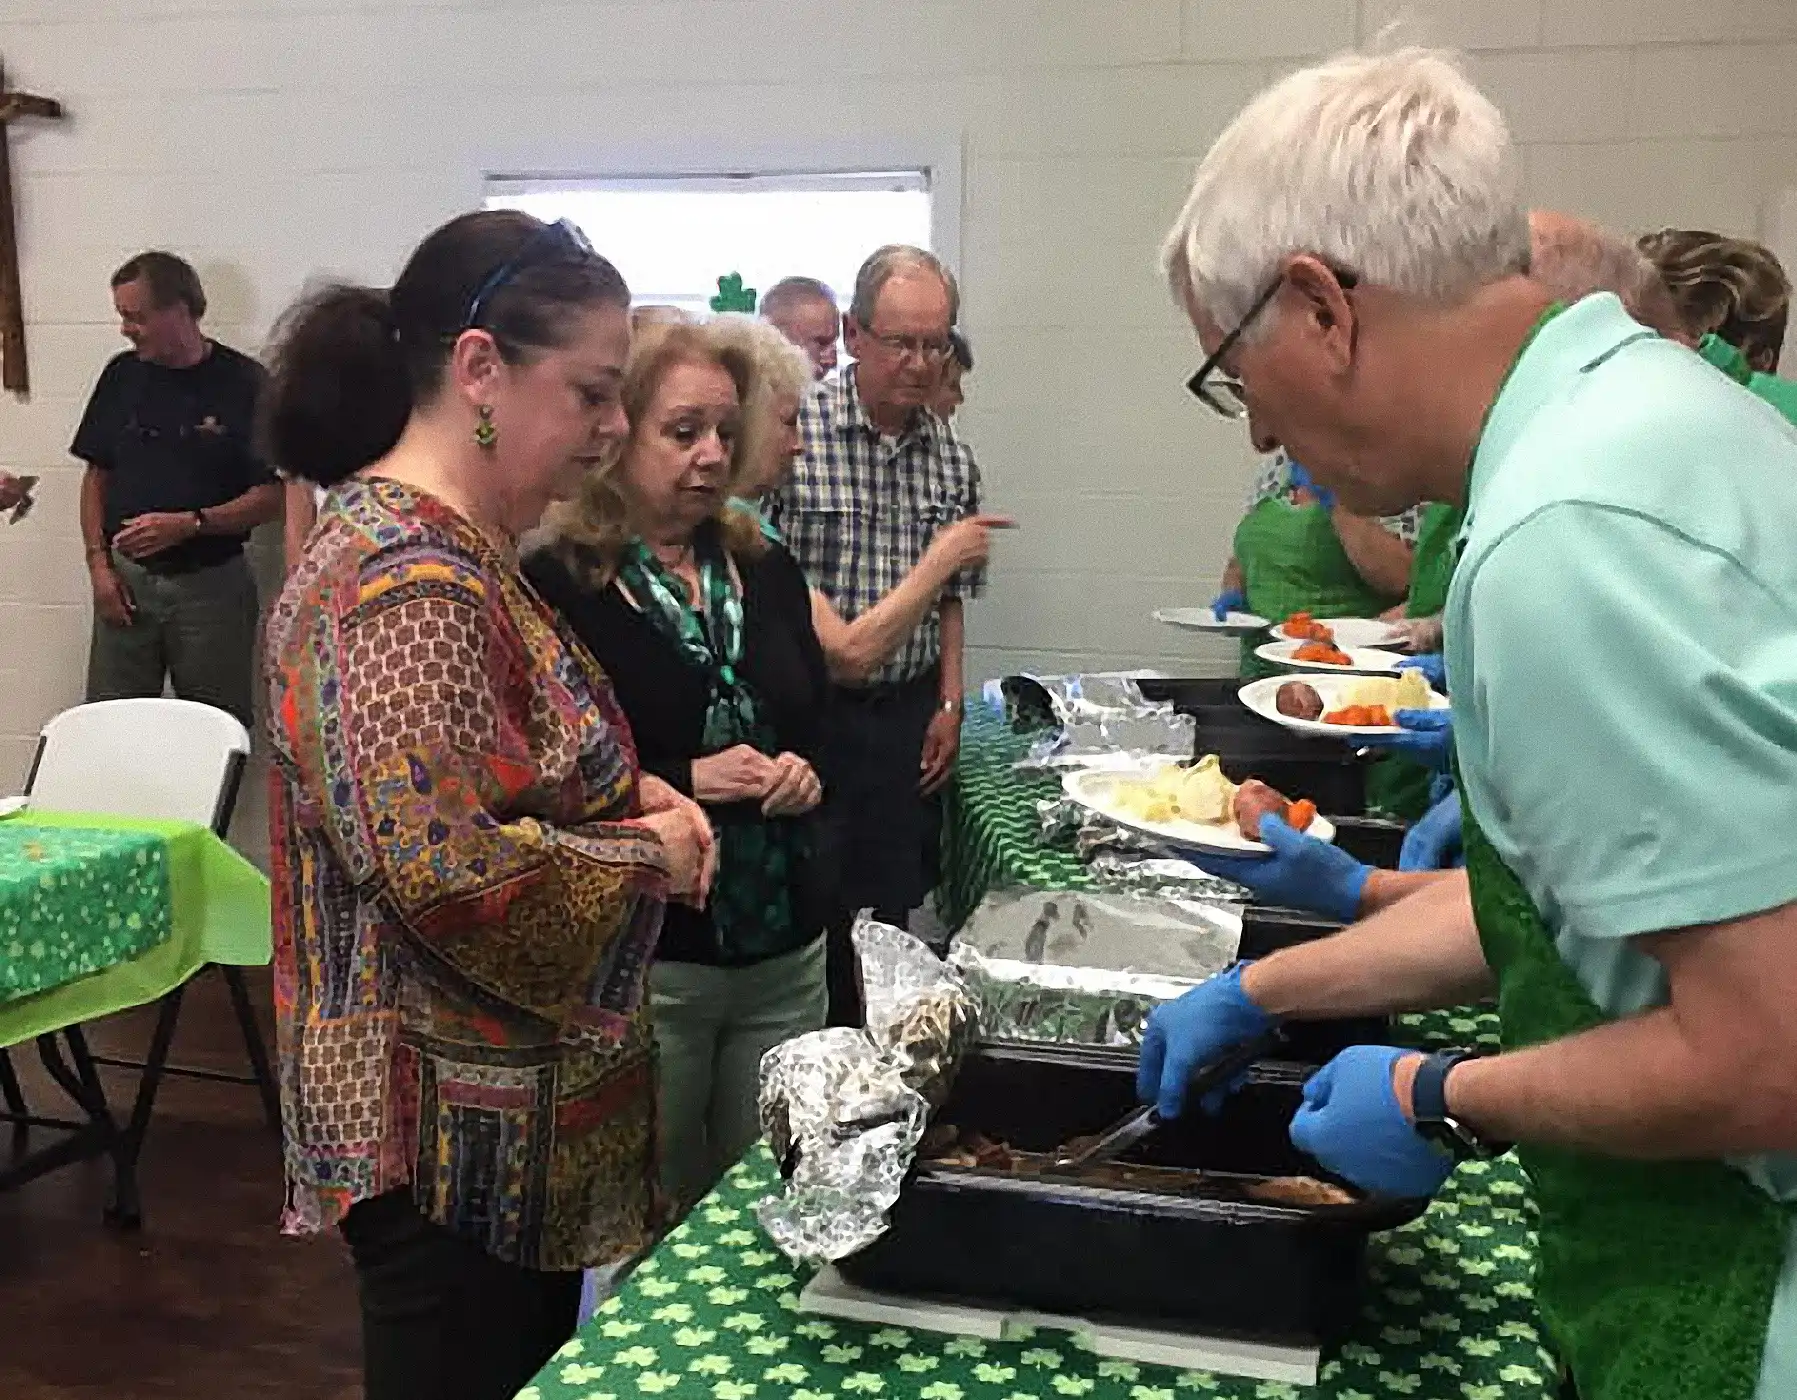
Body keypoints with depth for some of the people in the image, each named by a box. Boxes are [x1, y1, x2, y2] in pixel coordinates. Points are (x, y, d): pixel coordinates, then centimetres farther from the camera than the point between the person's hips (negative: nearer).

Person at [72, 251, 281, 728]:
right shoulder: (122, 375, 6)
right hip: (126, 581, 4)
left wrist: (189, 524, -18)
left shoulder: (243, 382, -7)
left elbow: (272, 494, -8)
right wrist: (98, 560, 1)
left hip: (211, 585, -3)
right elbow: (97, 474, 12)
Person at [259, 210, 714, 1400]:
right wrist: (647, 853, -17)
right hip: (458, 1135, -10)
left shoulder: (448, 548, 8)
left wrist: (624, 794, 1)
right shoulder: (414, 585, -24)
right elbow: (450, 871, -32)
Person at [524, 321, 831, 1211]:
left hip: (785, 950, 5)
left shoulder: (765, 571, 7)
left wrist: (805, 773, -6)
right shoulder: (558, 587, -11)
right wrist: (680, 784, -21)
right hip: (644, 959, -5)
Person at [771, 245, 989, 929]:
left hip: (910, 716, 5)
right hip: (808, 712, -4)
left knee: (894, 906, 12)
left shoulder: (954, 457, 6)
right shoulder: (792, 432, -11)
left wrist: (949, 704, 10)